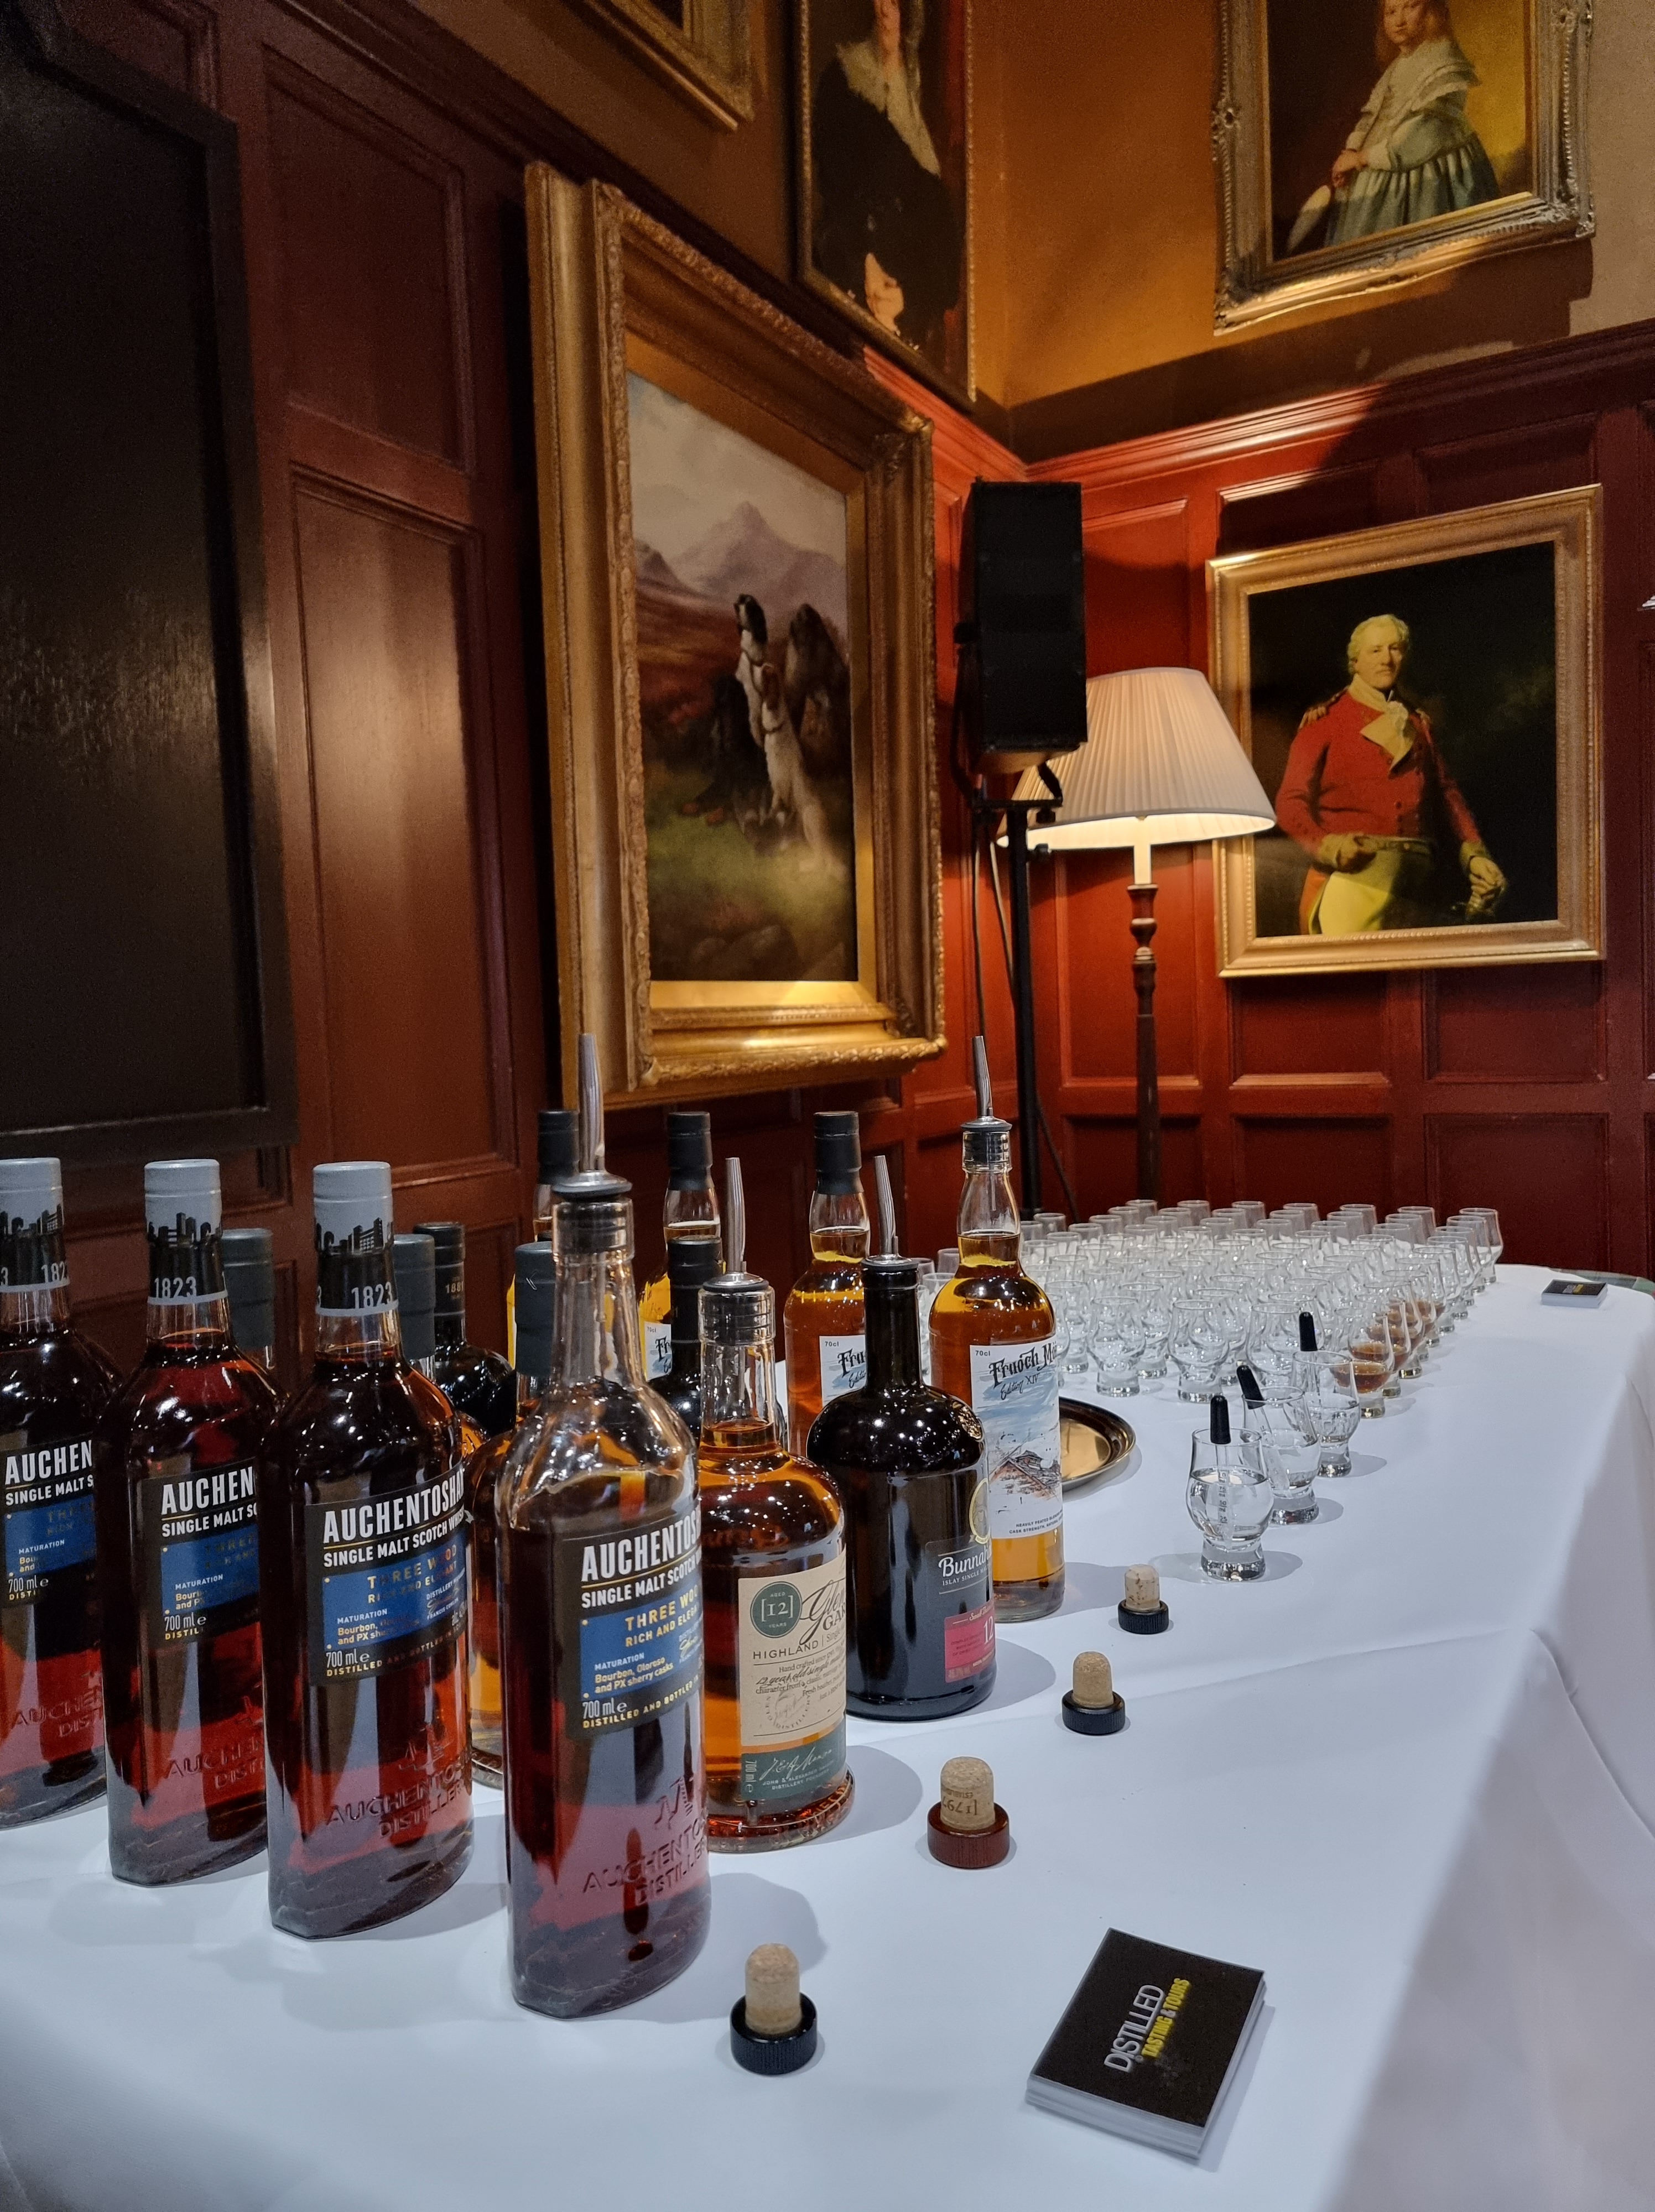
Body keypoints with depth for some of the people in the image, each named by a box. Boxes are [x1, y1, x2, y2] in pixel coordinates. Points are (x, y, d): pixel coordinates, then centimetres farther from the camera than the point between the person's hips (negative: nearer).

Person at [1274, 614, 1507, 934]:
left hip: (1418, 877, 4)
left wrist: (1475, 855, 4)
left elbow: (1447, 795, 19)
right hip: (1354, 874, -4)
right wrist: (1327, 845, -19)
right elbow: (1291, 802, 0)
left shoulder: (1417, 724, 23)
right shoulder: (1324, 721, 8)